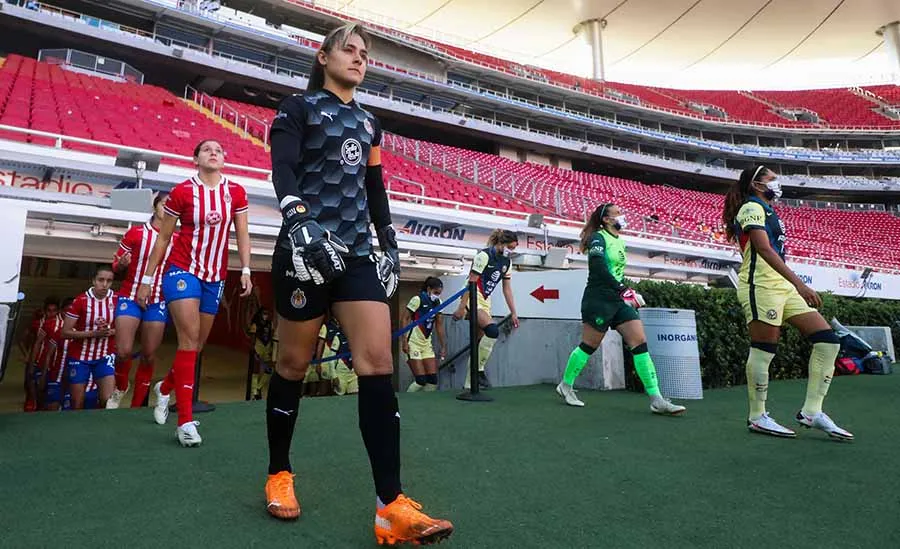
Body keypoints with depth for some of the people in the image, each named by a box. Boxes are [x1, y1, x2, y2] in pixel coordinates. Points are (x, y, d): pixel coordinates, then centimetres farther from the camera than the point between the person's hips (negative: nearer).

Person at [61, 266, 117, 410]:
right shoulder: (80, 300, -13)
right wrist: (93, 333, -24)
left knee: (109, 400, -11)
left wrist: (109, 331, -17)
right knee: (77, 404, 6)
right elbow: (65, 332, -13)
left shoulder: (117, 300, -6)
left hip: (105, 356, 1)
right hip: (79, 357, -1)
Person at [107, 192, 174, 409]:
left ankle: (136, 406, 15)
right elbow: (116, 265, 5)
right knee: (124, 351, -10)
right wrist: (121, 264, -17)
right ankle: (120, 388, 22)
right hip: (130, 297, -1)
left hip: (158, 302, 2)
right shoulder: (135, 232, 0)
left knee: (149, 355, 3)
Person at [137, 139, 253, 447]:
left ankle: (164, 388, 40)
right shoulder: (182, 191, -3)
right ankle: (185, 421, -8)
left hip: (215, 277, 4)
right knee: (189, 338, -14)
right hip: (182, 270, -4)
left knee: (197, 345, 11)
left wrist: (245, 270, -7)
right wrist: (147, 279, 3)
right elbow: (163, 238, 3)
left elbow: (242, 234, 5)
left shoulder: (236, 192, 3)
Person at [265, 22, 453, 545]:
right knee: (294, 364, 4)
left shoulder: (369, 122, 22)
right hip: (306, 248, -4)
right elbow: (283, 170, -10)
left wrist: (389, 241, 16)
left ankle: (392, 506, -9)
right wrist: (301, 220, -28)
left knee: (379, 363, -9)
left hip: (357, 253, 5)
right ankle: (279, 475, 27)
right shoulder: (298, 107, 6)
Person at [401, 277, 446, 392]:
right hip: (413, 343, -6)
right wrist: (404, 342, -20)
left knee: (433, 379, -1)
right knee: (421, 380, -11)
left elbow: (439, 325, 12)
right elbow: (404, 319, -14)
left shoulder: (438, 303, 6)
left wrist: (443, 346, 10)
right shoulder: (418, 299, -13)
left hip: (426, 343, 7)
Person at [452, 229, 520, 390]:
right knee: (493, 330, -27)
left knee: (480, 342, 3)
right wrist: (461, 307, -21)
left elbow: (507, 289, 12)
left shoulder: (506, 262, 8)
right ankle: (479, 369, -13)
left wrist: (513, 313, 9)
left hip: (485, 301, 8)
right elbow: (471, 282, -18)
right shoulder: (484, 255, -14)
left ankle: (469, 385, 10)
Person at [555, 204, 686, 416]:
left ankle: (656, 400, -3)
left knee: (640, 342, -3)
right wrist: (623, 290, -25)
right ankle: (565, 385, 22)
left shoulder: (620, 242, 18)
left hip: (619, 301, 8)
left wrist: (627, 293, 20)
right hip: (599, 299, -8)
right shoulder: (598, 238, -7)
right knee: (588, 346, 1)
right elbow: (598, 267, -21)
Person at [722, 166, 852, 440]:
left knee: (827, 341, 2)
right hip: (761, 285, -10)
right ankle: (757, 417, 6)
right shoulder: (752, 207, -4)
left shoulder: (766, 210, 25)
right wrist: (799, 283, -25)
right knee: (764, 350, -6)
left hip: (783, 286, 10)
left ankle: (811, 412, 5)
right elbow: (763, 249, -18)